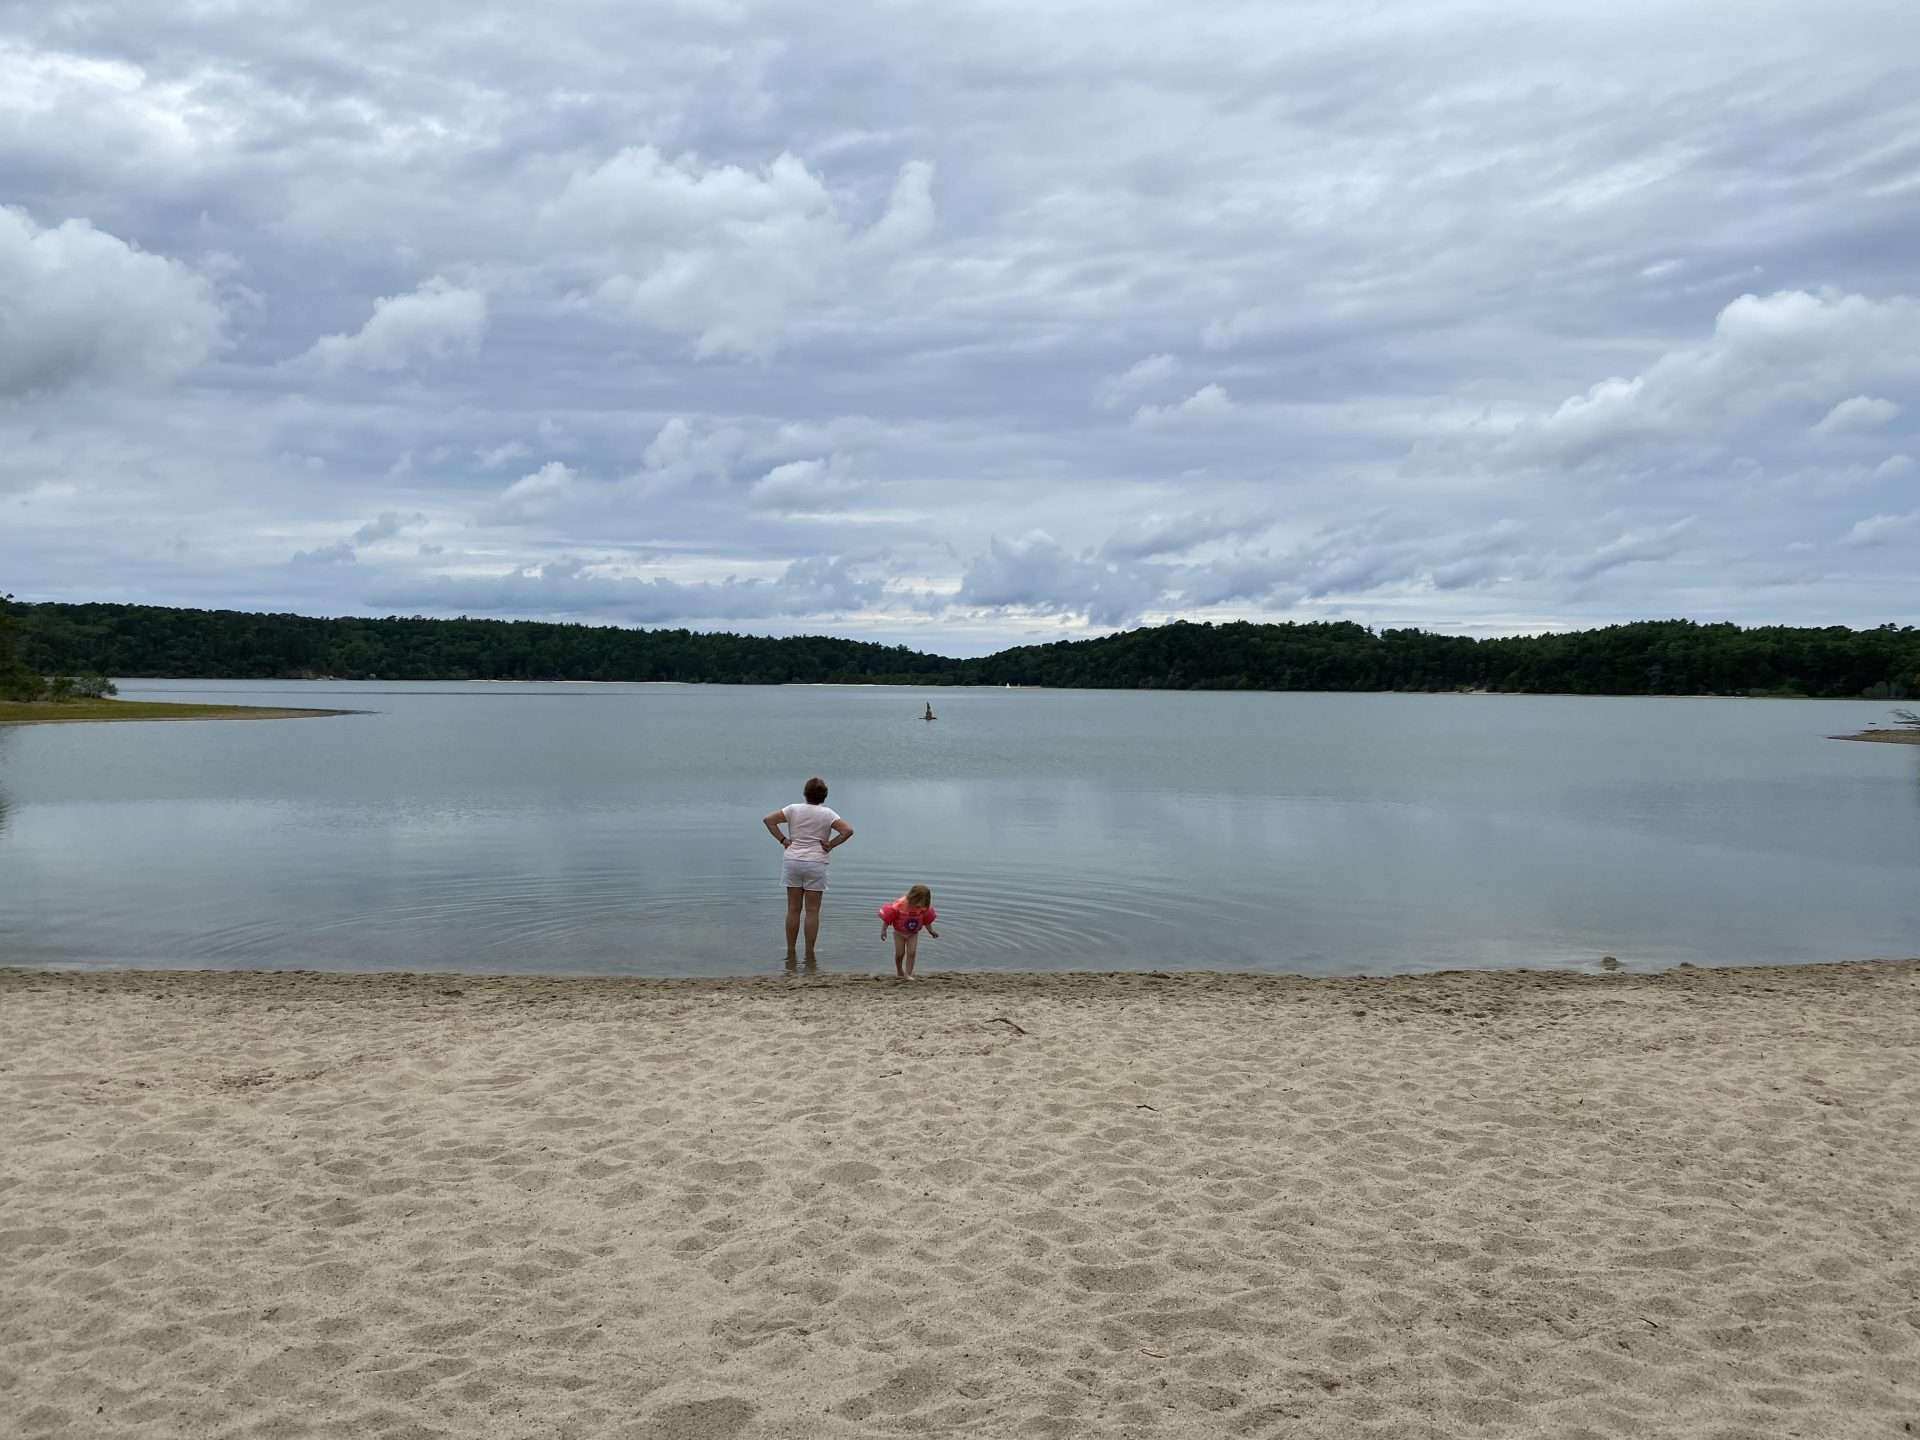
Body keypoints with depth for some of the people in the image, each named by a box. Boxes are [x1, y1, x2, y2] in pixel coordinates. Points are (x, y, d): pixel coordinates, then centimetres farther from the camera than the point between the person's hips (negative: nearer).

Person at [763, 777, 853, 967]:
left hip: (792, 861, 2)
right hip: (815, 864, -2)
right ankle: (809, 954, 3)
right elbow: (848, 830, -14)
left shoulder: (793, 810, 1)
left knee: (793, 909, 8)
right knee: (812, 911, 2)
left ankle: (790, 952, 12)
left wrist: (783, 839, 0)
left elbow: (768, 819, -3)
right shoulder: (827, 814, -5)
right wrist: (831, 845, -4)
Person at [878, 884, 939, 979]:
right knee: (900, 953, 4)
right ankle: (899, 971, 29)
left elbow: (927, 919, 0)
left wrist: (931, 931, 0)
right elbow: (887, 917, -22)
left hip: (913, 933, 2)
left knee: (911, 953, -10)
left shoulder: (924, 908, -19)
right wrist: (883, 930, -21)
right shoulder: (899, 905, -31)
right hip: (899, 932, -2)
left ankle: (908, 974, -5)